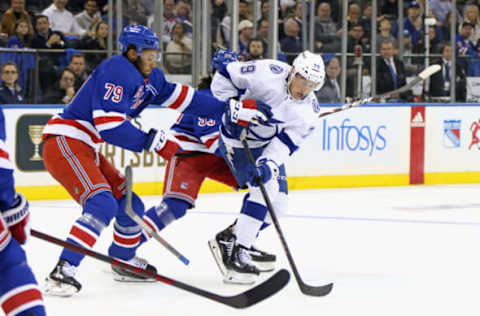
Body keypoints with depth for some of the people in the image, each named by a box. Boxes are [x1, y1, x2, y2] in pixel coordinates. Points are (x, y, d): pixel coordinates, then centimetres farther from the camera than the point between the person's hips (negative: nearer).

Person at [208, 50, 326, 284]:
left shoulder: (309, 111, -12)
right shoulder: (267, 74, -25)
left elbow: (285, 143, -20)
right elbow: (224, 75, -15)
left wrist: (269, 164, -38)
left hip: (268, 146, 7)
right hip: (237, 138, -7)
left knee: (278, 203, 2)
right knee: (266, 188, -23)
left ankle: (229, 238, 19)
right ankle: (237, 254, -23)